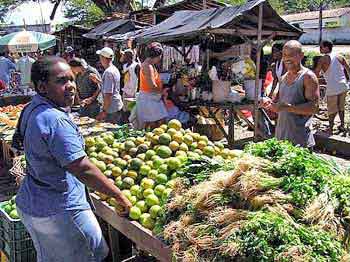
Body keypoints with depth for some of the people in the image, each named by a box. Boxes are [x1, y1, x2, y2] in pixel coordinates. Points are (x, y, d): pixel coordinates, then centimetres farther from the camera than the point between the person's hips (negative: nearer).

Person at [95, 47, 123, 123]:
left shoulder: (108, 72, -19)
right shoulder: (115, 69, 11)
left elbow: (108, 94, -22)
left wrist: (104, 111, -19)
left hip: (111, 109, -10)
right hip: (118, 106, 10)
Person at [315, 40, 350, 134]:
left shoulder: (323, 59, -10)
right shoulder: (340, 57, 5)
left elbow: (316, 74, -16)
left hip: (332, 88, -5)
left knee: (332, 110, 9)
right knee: (341, 107, 21)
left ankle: (330, 129, 16)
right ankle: (342, 125, 30)